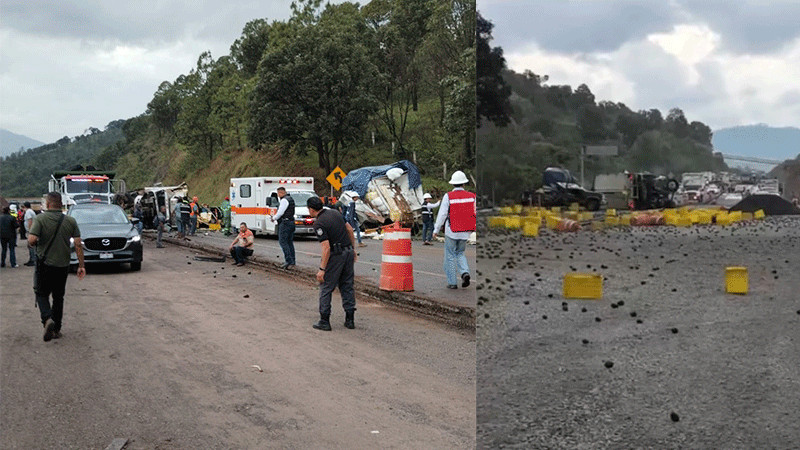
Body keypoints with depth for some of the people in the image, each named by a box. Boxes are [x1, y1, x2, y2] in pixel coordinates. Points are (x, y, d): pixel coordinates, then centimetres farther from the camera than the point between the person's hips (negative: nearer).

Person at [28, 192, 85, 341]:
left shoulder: (40, 219, -10)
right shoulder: (70, 221, 0)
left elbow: (32, 240, -21)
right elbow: (78, 244, -2)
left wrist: (36, 245, 3)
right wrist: (81, 265, 2)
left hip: (45, 263, -3)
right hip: (63, 265, 3)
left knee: (42, 294, 10)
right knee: (58, 297, 15)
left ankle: (47, 319, -16)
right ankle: (56, 329, 18)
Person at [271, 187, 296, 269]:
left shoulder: (284, 200, -13)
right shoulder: (290, 199, 18)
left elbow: (280, 212, -17)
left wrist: (274, 218, 0)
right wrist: (275, 217, 19)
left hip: (285, 223, -10)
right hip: (291, 222, 10)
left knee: (282, 241, -9)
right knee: (290, 242, 11)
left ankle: (288, 260, -15)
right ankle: (292, 261, 12)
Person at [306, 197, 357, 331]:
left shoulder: (319, 223, -16)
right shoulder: (335, 213, 8)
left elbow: (326, 248, -21)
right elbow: (350, 230, 14)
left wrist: (322, 269, -18)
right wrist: (353, 249, 23)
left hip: (335, 255, -7)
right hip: (348, 251, 7)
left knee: (326, 287, 4)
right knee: (347, 286, 13)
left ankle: (324, 321, 6)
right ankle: (350, 320, 14)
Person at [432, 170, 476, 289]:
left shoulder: (448, 196, -11)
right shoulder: (471, 196, -1)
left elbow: (442, 215, -9)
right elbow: (475, 213, 3)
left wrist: (436, 230, 0)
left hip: (451, 231, -3)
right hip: (465, 232, 3)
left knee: (450, 256, 8)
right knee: (460, 254, 20)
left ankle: (452, 282, 8)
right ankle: (465, 272, -4)